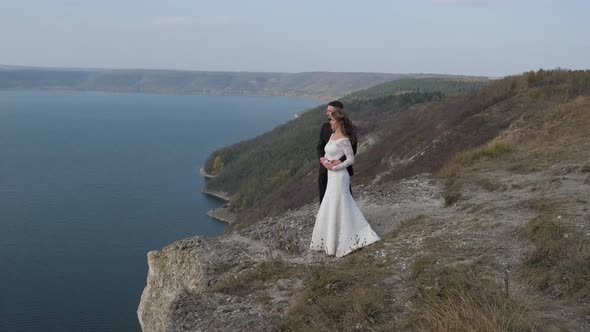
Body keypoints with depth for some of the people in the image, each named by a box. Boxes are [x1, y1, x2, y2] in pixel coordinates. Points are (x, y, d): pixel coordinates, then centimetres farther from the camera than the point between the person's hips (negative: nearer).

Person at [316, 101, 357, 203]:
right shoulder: (325, 126, 7)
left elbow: (352, 150, -14)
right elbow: (320, 147, 5)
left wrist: (340, 161, -29)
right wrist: (322, 159, -15)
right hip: (326, 170, 4)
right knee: (324, 200, 8)